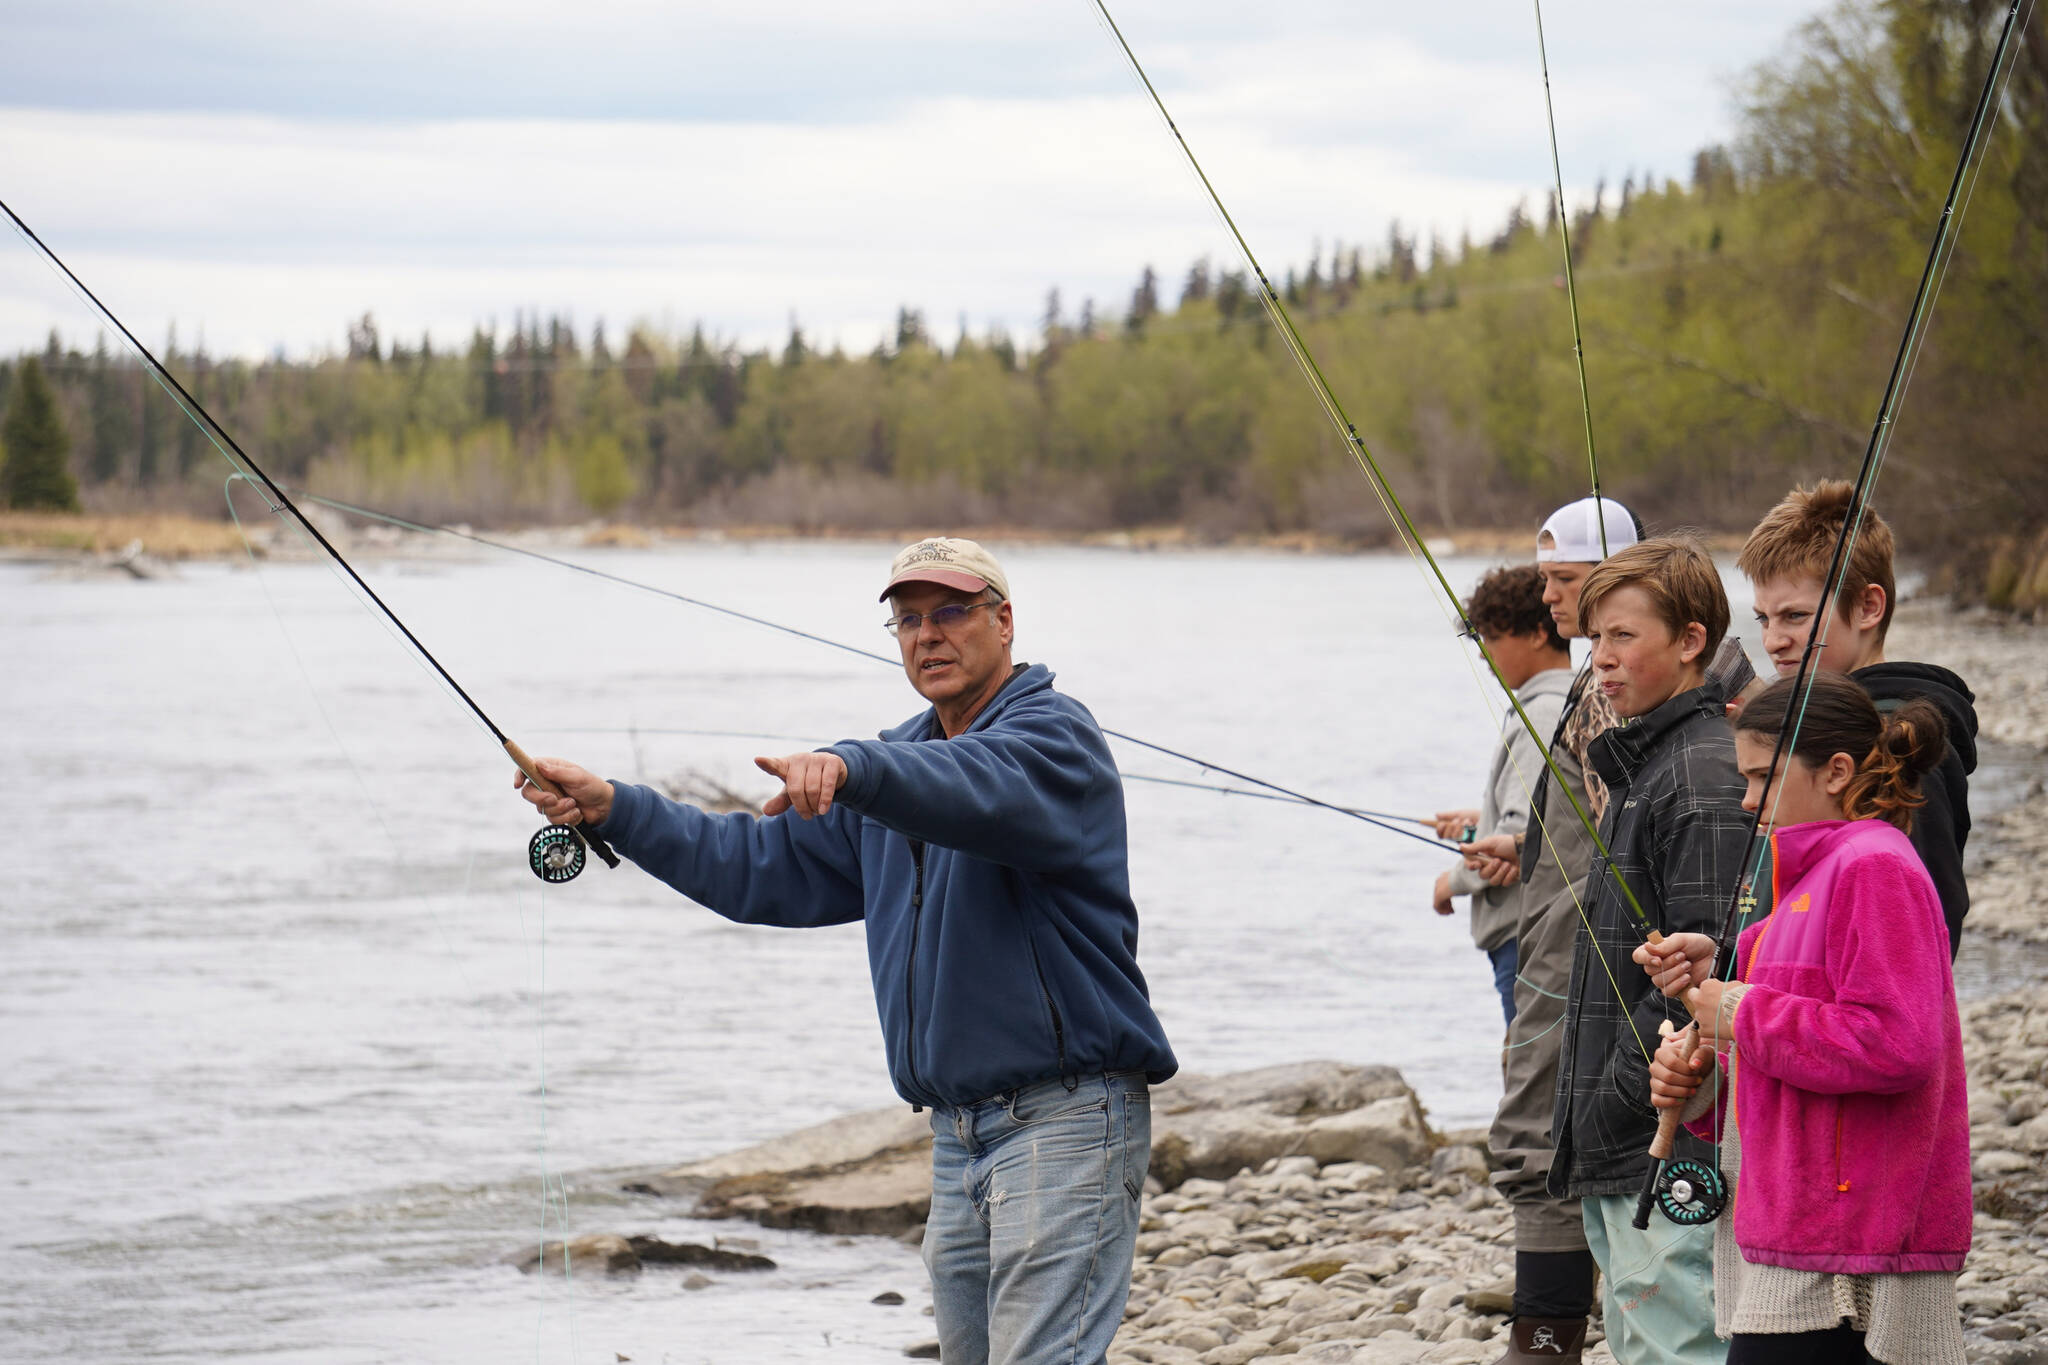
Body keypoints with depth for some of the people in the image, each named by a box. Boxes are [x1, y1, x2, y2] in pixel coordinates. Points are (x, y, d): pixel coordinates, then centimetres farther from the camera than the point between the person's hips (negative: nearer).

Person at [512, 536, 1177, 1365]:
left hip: (1066, 1118, -9)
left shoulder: (1055, 738, -8)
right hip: (959, 1134, 9)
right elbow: (764, 866, 20)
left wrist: (849, 767, -50)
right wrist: (613, 809, 9)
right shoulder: (901, 762, 20)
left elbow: (980, 788, -32)